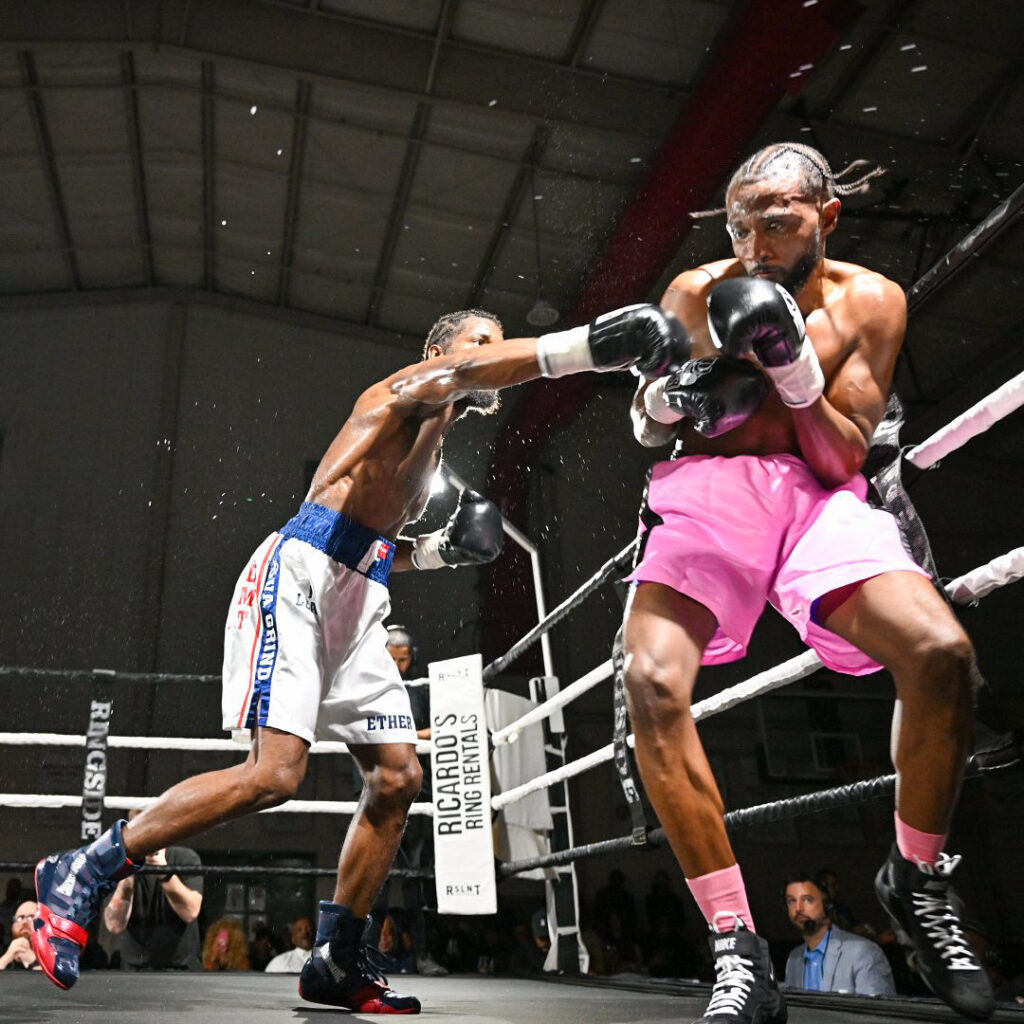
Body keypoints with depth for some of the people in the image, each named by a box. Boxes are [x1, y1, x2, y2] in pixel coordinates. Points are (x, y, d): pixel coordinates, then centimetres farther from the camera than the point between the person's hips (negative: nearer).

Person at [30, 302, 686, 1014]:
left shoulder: (432, 452, 27)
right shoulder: (407, 389, 2)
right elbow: (460, 375, -24)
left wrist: (440, 549, 13)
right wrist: (589, 344, -34)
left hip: (357, 604, 10)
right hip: (301, 576, -9)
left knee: (398, 777, 2)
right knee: (275, 774, -21)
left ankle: (337, 961, 12)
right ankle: (80, 874, -6)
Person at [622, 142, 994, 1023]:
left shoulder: (870, 302, 5)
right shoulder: (697, 294, 6)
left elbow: (845, 459, 0)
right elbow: (643, 424, 14)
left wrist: (797, 371, -16)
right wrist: (667, 401, -10)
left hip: (818, 494, 0)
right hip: (708, 488, 0)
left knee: (942, 652, -27)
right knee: (652, 682, -28)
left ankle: (918, 881, 3)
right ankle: (739, 953, -15)